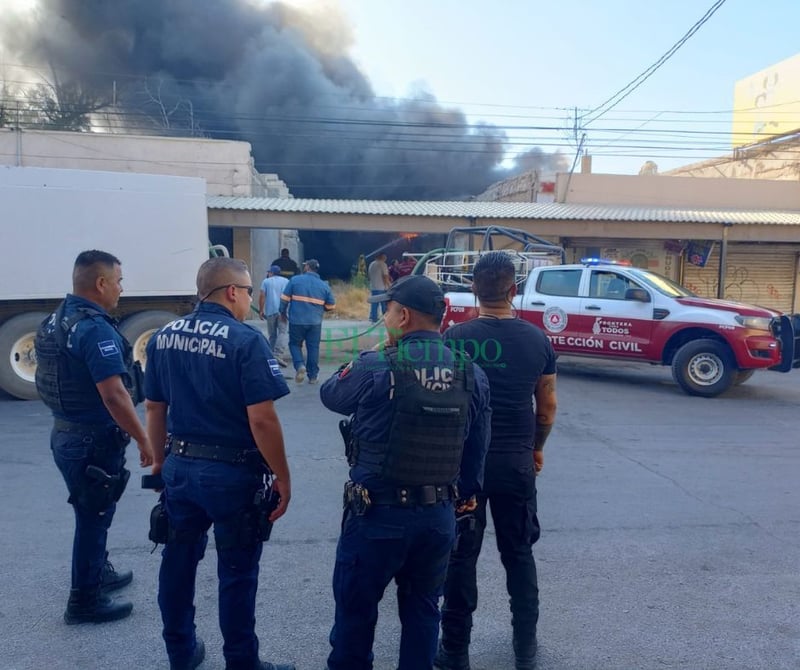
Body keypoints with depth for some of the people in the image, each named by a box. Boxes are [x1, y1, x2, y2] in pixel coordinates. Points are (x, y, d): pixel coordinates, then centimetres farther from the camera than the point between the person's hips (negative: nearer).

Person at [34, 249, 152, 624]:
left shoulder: (56, 321, 7)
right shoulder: (95, 329, -23)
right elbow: (114, 396, -27)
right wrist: (143, 440, -20)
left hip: (67, 434, 9)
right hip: (93, 440, -9)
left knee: (91, 513, 24)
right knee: (93, 517, 6)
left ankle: (98, 572, 42)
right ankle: (85, 600, 20)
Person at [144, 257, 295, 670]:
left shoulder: (163, 337, 3)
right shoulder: (246, 340, -17)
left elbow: (153, 408, 10)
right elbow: (262, 420, -20)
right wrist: (282, 477, -10)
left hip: (179, 466, 7)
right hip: (232, 472, -6)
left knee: (178, 560, 19)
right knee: (236, 572, 8)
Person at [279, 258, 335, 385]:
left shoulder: (295, 280, -3)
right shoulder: (324, 285, 3)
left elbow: (284, 298, -3)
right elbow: (331, 305, 7)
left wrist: (283, 312, 14)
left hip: (296, 321, -2)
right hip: (315, 322, 2)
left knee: (295, 344, 15)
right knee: (313, 348, 10)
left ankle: (300, 365, -8)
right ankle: (313, 376, 12)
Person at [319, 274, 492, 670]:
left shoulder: (375, 368, -16)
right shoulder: (472, 374, -2)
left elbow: (330, 394, 3)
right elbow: (477, 450, 4)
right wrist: (463, 498, 17)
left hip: (378, 514, -4)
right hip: (439, 515, 4)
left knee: (356, 609, 16)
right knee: (422, 609, 20)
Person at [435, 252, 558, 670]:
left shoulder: (454, 339, -10)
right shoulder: (537, 340, -3)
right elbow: (547, 406, 4)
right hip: (516, 462, 2)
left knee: (460, 556, 10)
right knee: (519, 554, 17)